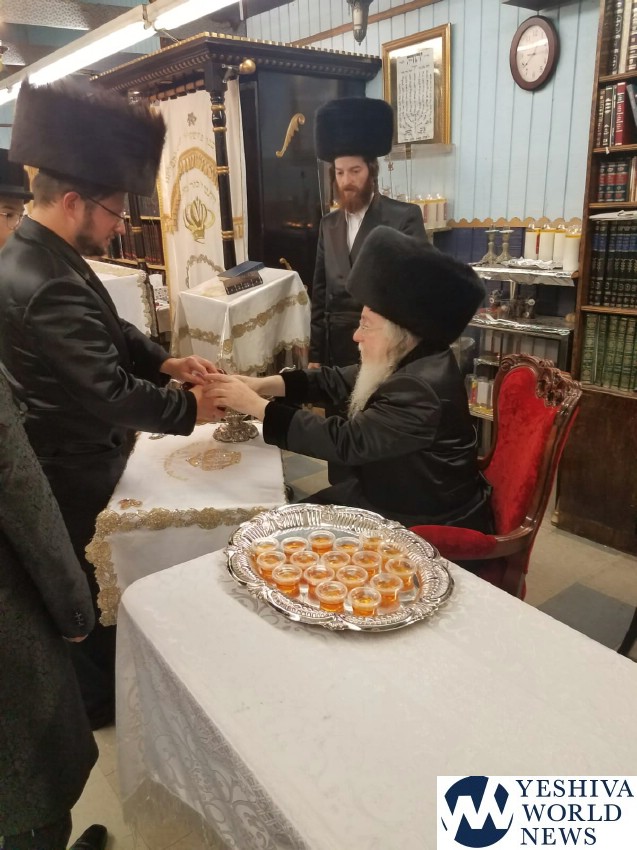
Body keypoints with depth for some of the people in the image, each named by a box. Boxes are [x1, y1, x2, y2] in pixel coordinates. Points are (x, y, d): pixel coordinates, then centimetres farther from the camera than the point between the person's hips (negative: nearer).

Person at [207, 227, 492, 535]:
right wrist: (261, 384, -8)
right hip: (392, 497, 8)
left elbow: (344, 441, -31)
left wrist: (255, 405, -25)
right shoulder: (409, 361, -1)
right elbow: (337, 380, 4)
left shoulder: (421, 390, -31)